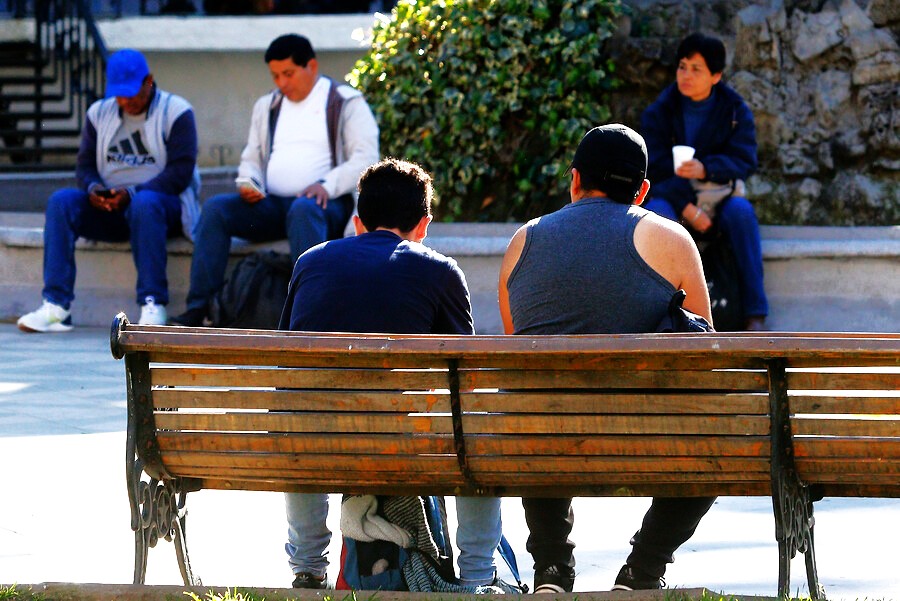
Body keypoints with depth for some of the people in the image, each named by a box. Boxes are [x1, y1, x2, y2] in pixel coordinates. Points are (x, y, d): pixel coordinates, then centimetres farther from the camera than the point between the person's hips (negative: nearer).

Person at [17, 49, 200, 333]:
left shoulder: (176, 112, -3)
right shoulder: (99, 112, 13)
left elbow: (181, 172, -13)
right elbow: (85, 165, 11)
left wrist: (132, 193, -23)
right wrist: (93, 189, -14)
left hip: (165, 205, -5)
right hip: (109, 211, 5)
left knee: (145, 203, -40)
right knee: (61, 201, -21)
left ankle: (153, 306, -39)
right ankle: (56, 305, -30)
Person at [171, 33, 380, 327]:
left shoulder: (346, 103, 5)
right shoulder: (266, 106, 23)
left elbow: (366, 159, -6)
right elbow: (252, 158, 24)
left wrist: (327, 185, -22)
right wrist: (248, 183, -1)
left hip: (325, 203, -5)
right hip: (271, 203, 5)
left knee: (304, 209, -40)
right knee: (215, 208, -21)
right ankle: (198, 308, -28)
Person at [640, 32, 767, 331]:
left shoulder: (735, 110, 2)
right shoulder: (658, 112, 1)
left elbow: (744, 160, -9)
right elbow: (655, 167, -7)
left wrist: (705, 169, -30)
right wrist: (687, 207, -22)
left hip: (719, 193, 0)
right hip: (671, 194, 0)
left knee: (741, 212, -34)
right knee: (656, 214, -35)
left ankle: (755, 315, -33)